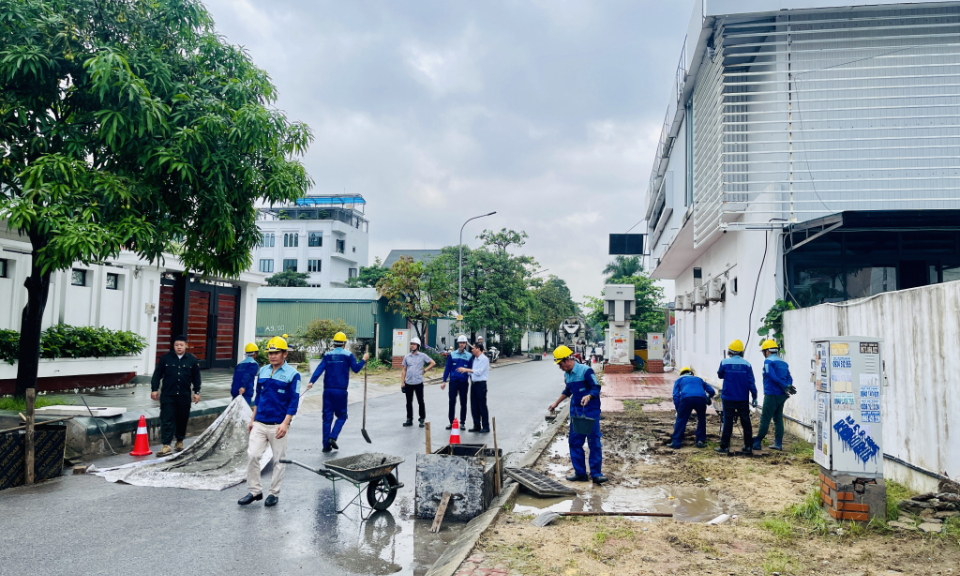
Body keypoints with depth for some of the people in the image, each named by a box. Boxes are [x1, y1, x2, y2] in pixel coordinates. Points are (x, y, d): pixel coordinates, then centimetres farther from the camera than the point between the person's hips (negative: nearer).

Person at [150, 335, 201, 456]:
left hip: (184, 396, 2)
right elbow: (157, 374, 5)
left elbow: (196, 378, 9)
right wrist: (154, 389, -1)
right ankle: (166, 445, -7)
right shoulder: (165, 358, 2)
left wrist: (197, 392, 5)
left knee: (182, 419, 10)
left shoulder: (192, 360, 5)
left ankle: (180, 441, 27)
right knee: (167, 420, -6)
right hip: (167, 395, -1)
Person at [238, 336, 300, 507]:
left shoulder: (292, 374, -7)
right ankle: (255, 491, 12)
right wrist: (252, 419, 15)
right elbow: (258, 396, 17)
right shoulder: (263, 371, 9)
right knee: (252, 455, -2)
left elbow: (293, 401, -10)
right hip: (259, 424, 4)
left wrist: (285, 423, -18)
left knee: (278, 460, 5)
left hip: (278, 425, -4)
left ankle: (274, 493, 18)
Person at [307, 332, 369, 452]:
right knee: (341, 416, 11)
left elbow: (319, 369, -6)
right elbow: (356, 369, -5)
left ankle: (326, 444, 8)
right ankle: (332, 437, -8)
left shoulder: (327, 355, 7)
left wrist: (312, 381, -17)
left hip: (328, 390, 3)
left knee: (327, 417, 8)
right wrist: (363, 360, 9)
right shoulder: (348, 355, 0)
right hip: (341, 390, -3)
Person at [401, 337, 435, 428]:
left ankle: (422, 419, 11)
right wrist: (402, 382, 4)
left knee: (420, 402, 2)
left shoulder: (422, 356, 0)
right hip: (408, 383, 3)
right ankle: (409, 420, 19)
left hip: (418, 382, -3)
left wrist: (425, 370, -3)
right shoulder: (407, 357, 9)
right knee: (409, 402, 9)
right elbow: (403, 370, 10)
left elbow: (433, 363, 2)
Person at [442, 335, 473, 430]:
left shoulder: (469, 356, 3)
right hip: (453, 382, 0)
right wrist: (444, 381, -1)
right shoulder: (452, 355, 3)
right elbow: (447, 368, 4)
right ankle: (451, 422, 11)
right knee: (452, 402, 1)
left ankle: (462, 422, 16)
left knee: (463, 403, 6)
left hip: (464, 382, 0)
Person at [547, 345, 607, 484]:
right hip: (575, 411, 7)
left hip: (591, 411, -7)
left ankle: (596, 473, 3)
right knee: (575, 442, 7)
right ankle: (580, 473, 16)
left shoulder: (585, 370, -12)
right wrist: (556, 403, 32)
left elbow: (596, 388, -14)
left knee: (594, 442, -4)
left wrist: (588, 396, -33)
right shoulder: (567, 375, 11)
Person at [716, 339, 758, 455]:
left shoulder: (725, 362, -6)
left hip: (728, 398, -1)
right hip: (743, 399, 1)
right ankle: (748, 446, 15)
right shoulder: (746, 364, -4)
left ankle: (724, 446, 4)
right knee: (746, 422, 10)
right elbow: (751, 382, -3)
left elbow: (720, 375, 11)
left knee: (728, 421, 3)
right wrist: (754, 396, 3)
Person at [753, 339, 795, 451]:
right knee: (778, 419, 13)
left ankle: (757, 442, -1)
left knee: (765, 419, -4)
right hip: (782, 395, 8)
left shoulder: (768, 361, -8)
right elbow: (789, 378, 8)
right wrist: (788, 386, -8)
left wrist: (785, 386, -13)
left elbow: (773, 377, -19)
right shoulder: (783, 363, 16)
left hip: (772, 394, -8)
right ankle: (778, 443, 13)